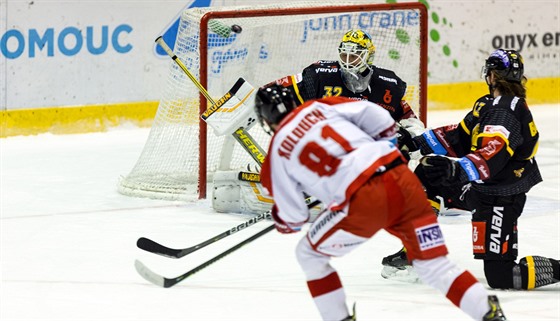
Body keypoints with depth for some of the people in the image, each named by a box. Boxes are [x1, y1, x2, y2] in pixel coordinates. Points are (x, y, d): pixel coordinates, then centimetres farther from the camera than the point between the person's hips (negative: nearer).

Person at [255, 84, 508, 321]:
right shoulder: (318, 107, 19)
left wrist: (280, 221, 37)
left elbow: (293, 217, 14)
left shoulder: (277, 153, 12)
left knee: (309, 253, 20)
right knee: (433, 263, 12)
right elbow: (372, 113, 11)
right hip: (401, 176, 4)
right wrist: (387, 145, 27)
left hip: (363, 202, -4)